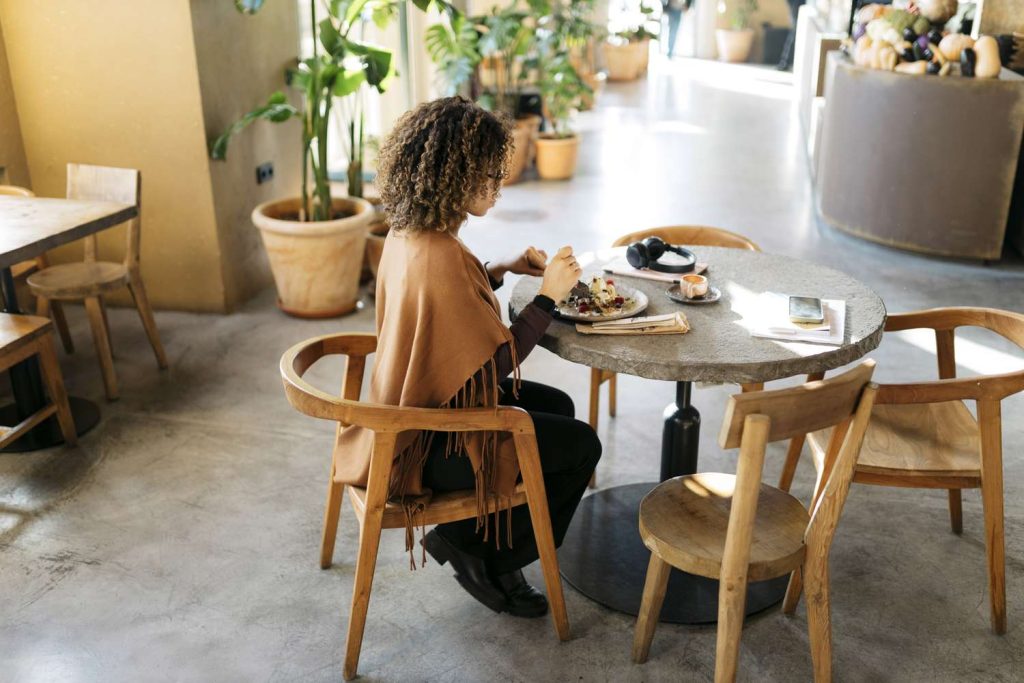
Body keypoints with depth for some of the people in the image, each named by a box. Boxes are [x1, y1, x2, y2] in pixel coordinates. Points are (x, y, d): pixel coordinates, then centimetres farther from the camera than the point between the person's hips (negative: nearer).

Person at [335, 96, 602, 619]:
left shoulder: (406, 233, -2)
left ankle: (471, 540, 25)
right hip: (434, 442, -10)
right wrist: (548, 296, -17)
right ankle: (488, 558, 15)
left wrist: (504, 269, 7)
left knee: (558, 405, 21)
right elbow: (495, 363, -24)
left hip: (418, 407, 10)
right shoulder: (442, 258, -31)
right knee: (581, 445, 1)